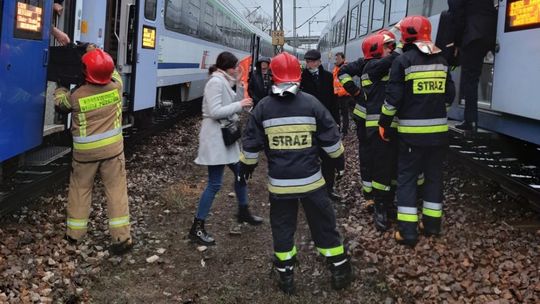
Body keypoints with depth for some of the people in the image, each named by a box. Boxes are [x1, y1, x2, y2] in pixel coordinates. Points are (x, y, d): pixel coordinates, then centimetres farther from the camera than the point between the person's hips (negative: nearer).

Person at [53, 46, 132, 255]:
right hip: (113, 148, 1)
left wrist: (60, 87, 25)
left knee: (80, 189, 16)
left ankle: (74, 233, 27)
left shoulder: (77, 96, -15)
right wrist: (98, 55, 21)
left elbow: (60, 104, 8)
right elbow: (113, 73, 14)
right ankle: (122, 237, 0)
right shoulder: (116, 87, -11)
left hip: (85, 151, -1)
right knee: (116, 189, 3)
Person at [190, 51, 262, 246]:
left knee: (241, 173, 20)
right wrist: (240, 104, -18)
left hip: (226, 135, 10)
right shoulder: (216, 82, -16)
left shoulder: (224, 82, 13)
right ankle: (197, 228, -2)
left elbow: (235, 106, 13)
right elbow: (215, 111, -24)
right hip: (215, 136, -10)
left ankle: (243, 212, 40)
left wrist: (239, 84, 4)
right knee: (215, 184, -9)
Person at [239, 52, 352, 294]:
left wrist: (247, 166, 18)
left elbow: (251, 144, 2)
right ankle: (339, 271, 20)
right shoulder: (311, 103, -5)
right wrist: (339, 161, 16)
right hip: (311, 179, 0)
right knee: (323, 225, 12)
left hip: (279, 182, 0)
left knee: (282, 227, 13)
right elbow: (330, 139, 0)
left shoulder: (263, 107, -4)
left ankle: (285, 276, 19)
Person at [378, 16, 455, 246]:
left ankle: (408, 230, -1)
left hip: (412, 130, -5)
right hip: (439, 129, 5)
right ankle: (432, 223, 23)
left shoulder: (403, 61, -8)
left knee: (407, 177, 2)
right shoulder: (441, 60, 9)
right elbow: (449, 95, 13)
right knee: (434, 175, 16)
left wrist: (384, 123, 0)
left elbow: (393, 97, -10)